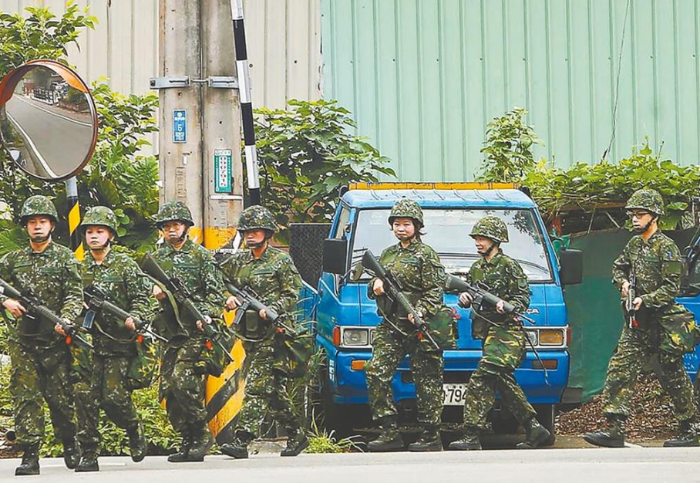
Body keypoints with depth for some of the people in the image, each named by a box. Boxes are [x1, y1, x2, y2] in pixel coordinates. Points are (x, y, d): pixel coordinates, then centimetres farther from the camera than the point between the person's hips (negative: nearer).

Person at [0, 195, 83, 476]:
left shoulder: (65, 258, 3)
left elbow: (75, 295, -5)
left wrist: (65, 320, -23)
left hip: (56, 340, -2)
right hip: (23, 341, 2)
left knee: (61, 396, 3)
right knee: (25, 396, -4)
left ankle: (69, 445, 24)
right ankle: (29, 455, -4)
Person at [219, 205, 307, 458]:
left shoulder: (281, 260, -2)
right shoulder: (236, 262, 14)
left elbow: (292, 295, -5)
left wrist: (271, 309, -20)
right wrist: (228, 298, -2)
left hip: (272, 333, -6)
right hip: (249, 333, 6)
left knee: (256, 386, -13)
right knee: (273, 388, 10)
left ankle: (242, 440, -18)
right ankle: (296, 435, 21)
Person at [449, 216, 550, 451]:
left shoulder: (509, 266, -5)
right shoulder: (477, 268, 18)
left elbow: (523, 298, -8)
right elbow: (468, 295, 23)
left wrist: (506, 306, -26)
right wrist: (464, 298, 0)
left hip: (506, 332, -9)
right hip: (489, 332, 9)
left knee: (481, 381, -17)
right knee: (503, 382, 11)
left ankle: (471, 437, -21)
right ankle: (534, 429, 20)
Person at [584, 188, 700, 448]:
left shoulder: (666, 248, -10)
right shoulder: (634, 244, 11)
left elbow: (671, 288, -14)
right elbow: (618, 267, 27)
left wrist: (644, 300, -24)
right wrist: (623, 283, 6)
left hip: (663, 323, -7)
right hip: (637, 322, 7)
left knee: (672, 377, 2)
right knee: (620, 369, -5)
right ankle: (615, 429, -9)